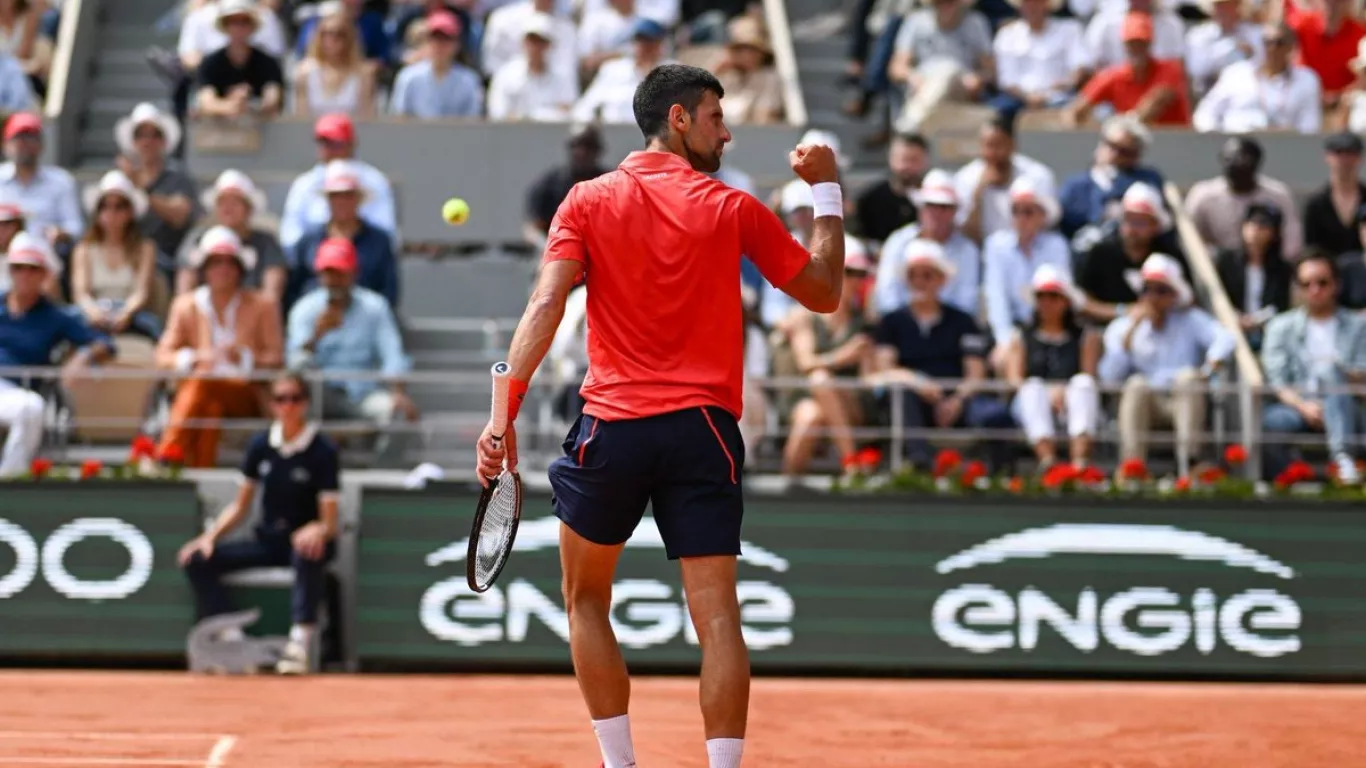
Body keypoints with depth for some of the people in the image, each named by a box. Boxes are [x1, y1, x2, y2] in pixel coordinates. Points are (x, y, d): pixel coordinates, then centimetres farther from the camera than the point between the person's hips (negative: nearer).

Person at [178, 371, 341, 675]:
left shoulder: (323, 451, -10)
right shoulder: (260, 446, 3)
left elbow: (329, 522, -13)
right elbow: (241, 507, 10)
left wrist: (317, 531, -38)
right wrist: (209, 536, -6)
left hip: (306, 540, -5)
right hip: (267, 540, 5)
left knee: (309, 553, -42)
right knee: (197, 559, -14)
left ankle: (301, 639, -48)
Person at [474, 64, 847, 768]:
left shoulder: (588, 202, 3)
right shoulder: (734, 209, 3)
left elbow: (545, 305, -10)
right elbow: (825, 292, 13)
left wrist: (505, 410, -15)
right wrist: (826, 191, 21)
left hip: (611, 427, 1)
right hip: (703, 428, 0)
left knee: (586, 601, 18)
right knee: (716, 614, -3)